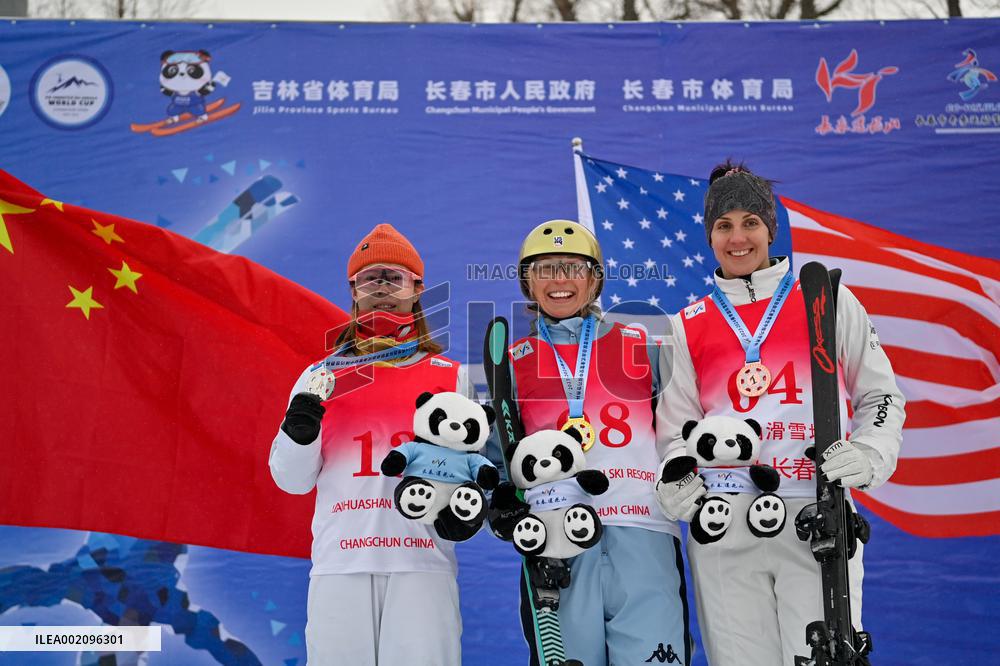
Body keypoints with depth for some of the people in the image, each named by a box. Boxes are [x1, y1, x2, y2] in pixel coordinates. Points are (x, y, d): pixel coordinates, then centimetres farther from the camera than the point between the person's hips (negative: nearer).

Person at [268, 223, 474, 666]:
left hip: (423, 563, -1)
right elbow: (293, 480, 12)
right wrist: (300, 427, -7)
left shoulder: (452, 376, 12)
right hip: (340, 566, 1)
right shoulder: (321, 377, 14)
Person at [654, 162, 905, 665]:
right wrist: (677, 483, -7)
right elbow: (676, 429, 11)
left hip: (819, 521, -1)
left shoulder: (830, 301, 7)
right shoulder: (686, 326, 11)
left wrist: (869, 456, -8)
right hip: (723, 528, 1)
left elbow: (881, 395, 10)